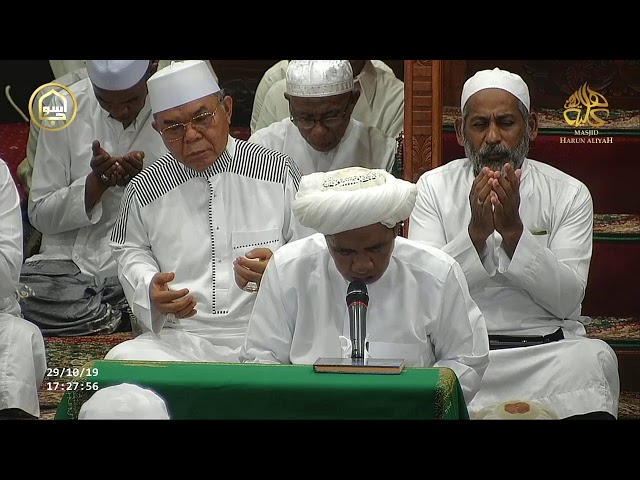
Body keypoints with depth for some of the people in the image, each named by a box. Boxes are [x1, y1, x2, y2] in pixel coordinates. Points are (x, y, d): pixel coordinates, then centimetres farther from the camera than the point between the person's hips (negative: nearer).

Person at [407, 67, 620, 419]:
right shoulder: (433, 187, 5)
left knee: (594, 359, -30)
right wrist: (476, 232, -19)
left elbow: (567, 300, -7)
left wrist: (513, 231, -18)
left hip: (546, 347, 0)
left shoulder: (569, 194, 3)